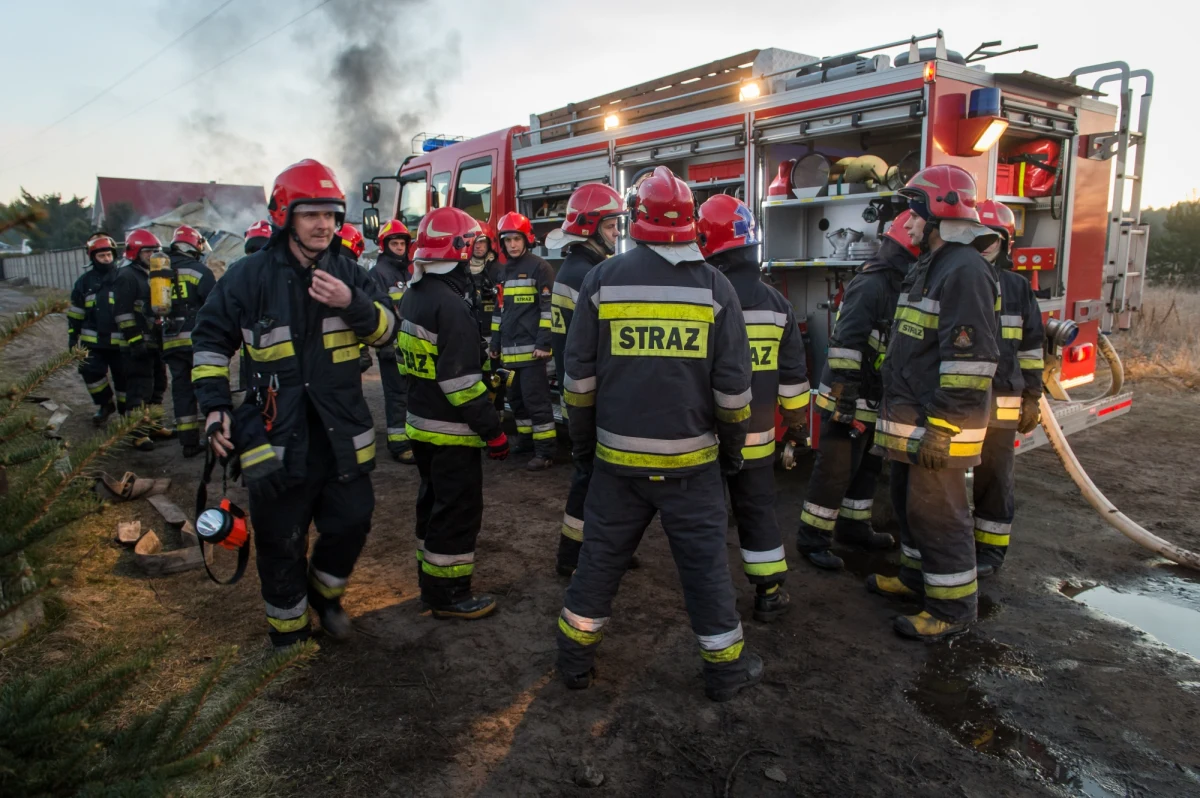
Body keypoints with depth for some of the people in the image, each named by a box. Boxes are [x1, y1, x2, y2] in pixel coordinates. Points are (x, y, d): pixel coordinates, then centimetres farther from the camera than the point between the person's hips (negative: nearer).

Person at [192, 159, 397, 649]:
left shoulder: (348, 273, 4)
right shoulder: (251, 275, -4)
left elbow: (387, 329, -1)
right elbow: (211, 340, 4)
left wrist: (352, 305, -20)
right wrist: (214, 406, -4)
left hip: (342, 429, 3)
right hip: (276, 434, -3)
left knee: (351, 522, 13)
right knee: (281, 539, 9)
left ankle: (325, 593, 42)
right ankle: (289, 627, 30)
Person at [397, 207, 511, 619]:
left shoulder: (413, 296, 9)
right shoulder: (452, 305, -21)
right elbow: (461, 380, -24)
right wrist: (493, 430, -19)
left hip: (421, 423, 10)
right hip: (451, 431, -10)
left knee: (433, 503, 21)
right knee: (458, 511, 2)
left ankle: (431, 583, 34)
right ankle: (448, 595, 14)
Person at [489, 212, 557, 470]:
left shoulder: (539, 267, -6)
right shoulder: (504, 272, 19)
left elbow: (549, 307, -12)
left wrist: (544, 343, -18)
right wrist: (496, 343, 21)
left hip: (531, 348, -8)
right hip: (510, 349, 8)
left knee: (536, 399, -8)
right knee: (516, 398, 15)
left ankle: (545, 451, -4)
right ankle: (526, 440, 28)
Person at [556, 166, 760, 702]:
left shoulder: (603, 280, -3)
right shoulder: (715, 286, -4)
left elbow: (579, 374, 0)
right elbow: (732, 384, -2)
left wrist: (582, 439, 12)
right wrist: (732, 446, 11)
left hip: (618, 456, 1)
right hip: (691, 460, 0)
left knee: (601, 554, 14)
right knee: (704, 559, 10)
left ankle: (576, 656, 28)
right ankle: (725, 667, 24)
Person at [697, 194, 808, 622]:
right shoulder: (777, 304, 2)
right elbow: (793, 376, 7)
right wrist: (797, 421, 18)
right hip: (756, 435, 4)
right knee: (758, 509, 15)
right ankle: (770, 592, 19)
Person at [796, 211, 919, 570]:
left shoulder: (898, 286, 13)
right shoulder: (870, 285, -19)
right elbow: (846, 345, -25)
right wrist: (845, 400, -27)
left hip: (873, 402, 10)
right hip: (848, 401, -10)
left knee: (867, 466, 19)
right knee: (835, 470, -4)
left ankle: (854, 527, 33)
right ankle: (812, 538, 6)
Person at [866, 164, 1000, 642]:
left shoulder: (964, 271, -17)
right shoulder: (930, 268, 16)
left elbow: (972, 360, -24)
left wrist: (942, 430, -26)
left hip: (938, 426, -10)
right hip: (912, 421, 10)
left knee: (938, 513, -1)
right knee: (909, 503, 20)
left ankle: (953, 607, 12)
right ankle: (916, 575, 37)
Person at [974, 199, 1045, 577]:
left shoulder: (1018, 288, 4)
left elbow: (1031, 347, 7)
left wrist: (1032, 398, 4)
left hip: (999, 404, 0)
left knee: (995, 476, 7)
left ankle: (990, 548, 20)